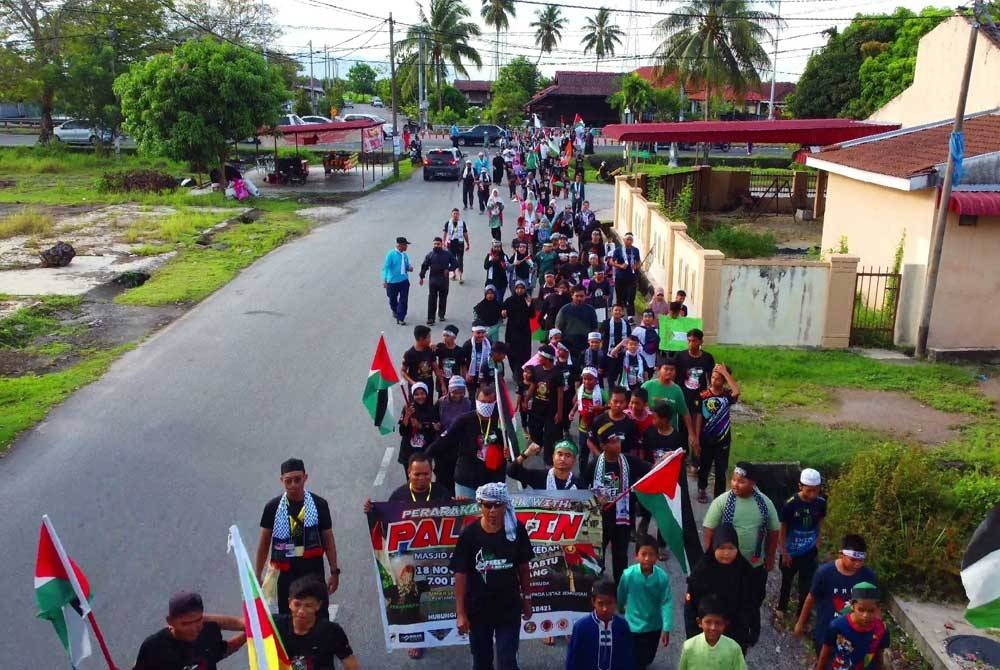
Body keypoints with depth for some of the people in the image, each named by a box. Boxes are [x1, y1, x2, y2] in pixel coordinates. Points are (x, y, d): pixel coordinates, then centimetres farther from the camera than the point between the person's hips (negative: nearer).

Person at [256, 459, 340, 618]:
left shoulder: (319, 504, -2)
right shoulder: (273, 507, 0)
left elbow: (328, 540, 3)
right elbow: (264, 543, 7)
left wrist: (334, 572, 0)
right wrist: (258, 575, 7)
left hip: (313, 570, -1)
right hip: (285, 573, 1)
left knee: (320, 617, -2)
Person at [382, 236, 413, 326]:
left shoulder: (404, 255, 4)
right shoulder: (391, 254, -13)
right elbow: (386, 267, -15)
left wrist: (409, 268, -5)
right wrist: (384, 280, -21)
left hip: (404, 281, 3)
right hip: (393, 281, -3)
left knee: (404, 300, -4)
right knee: (393, 299, 15)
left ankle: (400, 318, 3)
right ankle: (394, 310, 45)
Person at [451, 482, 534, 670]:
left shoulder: (516, 530, -10)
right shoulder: (469, 534, -14)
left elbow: (523, 567, 2)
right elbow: (460, 574, -10)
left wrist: (527, 598, 8)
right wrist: (460, 613, -9)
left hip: (509, 608, 0)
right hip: (478, 609, 0)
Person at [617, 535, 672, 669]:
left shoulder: (662, 576, -22)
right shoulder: (628, 574, -25)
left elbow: (667, 603, -17)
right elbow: (621, 595, -5)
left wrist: (666, 629, -20)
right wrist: (621, 609, 13)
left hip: (654, 626, 2)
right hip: (634, 625, -2)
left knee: (648, 658, 25)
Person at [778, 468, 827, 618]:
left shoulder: (821, 503, -14)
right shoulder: (790, 504, -24)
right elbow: (782, 528, -14)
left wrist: (817, 540, 4)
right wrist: (784, 552, -10)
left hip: (810, 551, 2)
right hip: (791, 551, -2)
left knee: (807, 583, 13)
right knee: (786, 581, 19)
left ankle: (801, 612, 32)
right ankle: (781, 607, 42)